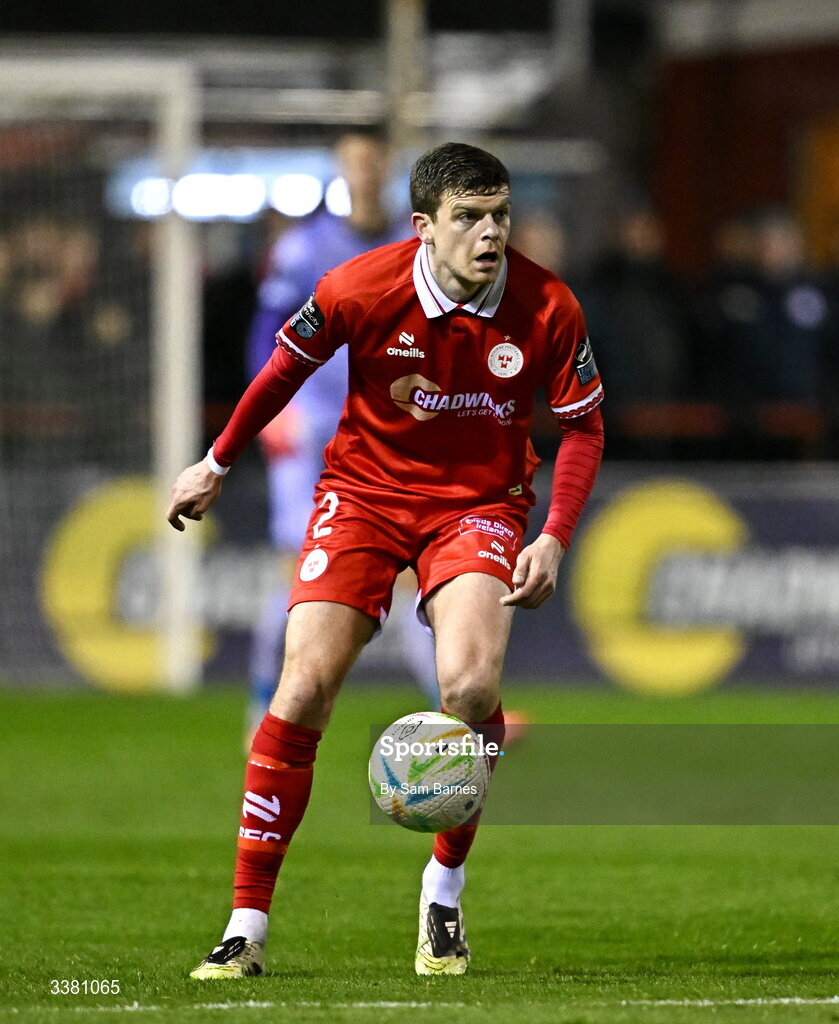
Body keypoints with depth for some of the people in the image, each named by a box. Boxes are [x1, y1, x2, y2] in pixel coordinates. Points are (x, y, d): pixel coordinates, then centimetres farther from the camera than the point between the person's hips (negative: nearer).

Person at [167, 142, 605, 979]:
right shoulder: (360, 290, -16)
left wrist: (554, 539, -12)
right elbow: (286, 366, 4)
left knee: (471, 685, -24)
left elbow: (583, 427, 0)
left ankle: (444, 891, 0)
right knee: (305, 684, -14)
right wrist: (217, 463, 15)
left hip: (478, 502, 0)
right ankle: (246, 929, -7)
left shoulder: (546, 310, -14)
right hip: (365, 491, 0)